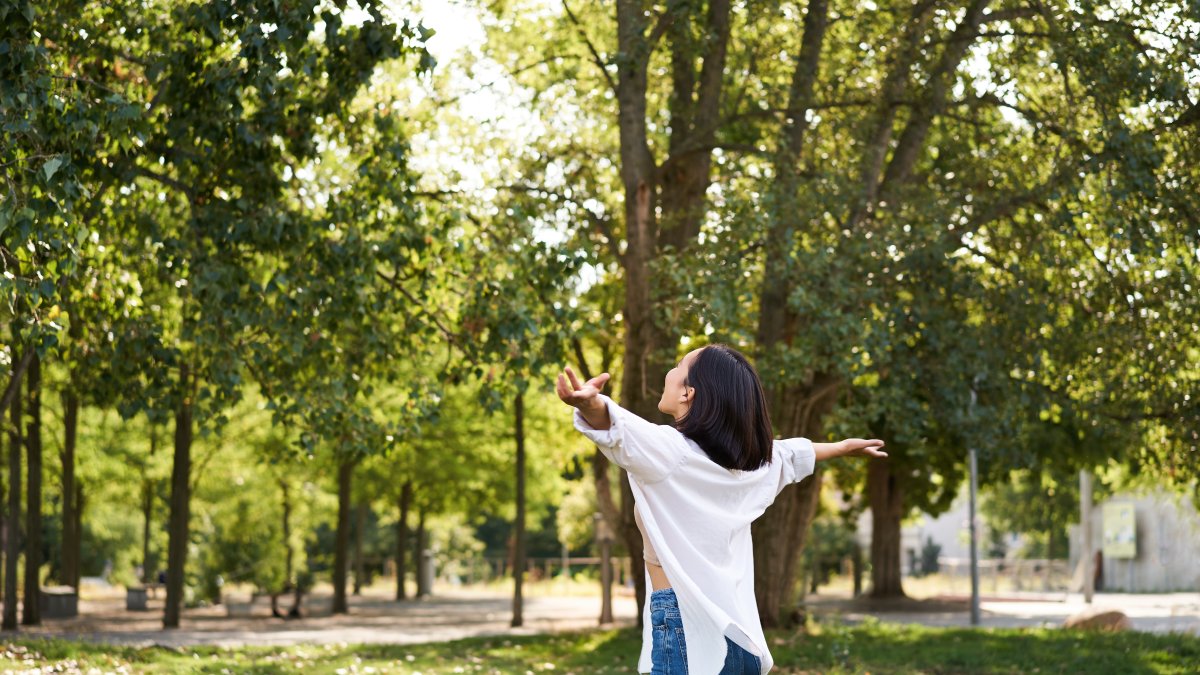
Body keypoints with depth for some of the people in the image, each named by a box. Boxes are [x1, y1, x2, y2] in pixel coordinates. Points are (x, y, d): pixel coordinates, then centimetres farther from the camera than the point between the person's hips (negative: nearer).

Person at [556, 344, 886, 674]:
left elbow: (619, 431, -33)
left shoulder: (672, 451, -13)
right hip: (735, 628, 8)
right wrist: (844, 447, 50)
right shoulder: (756, 461, 11)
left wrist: (590, 404, -54)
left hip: (684, 625, -8)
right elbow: (795, 452, 30)